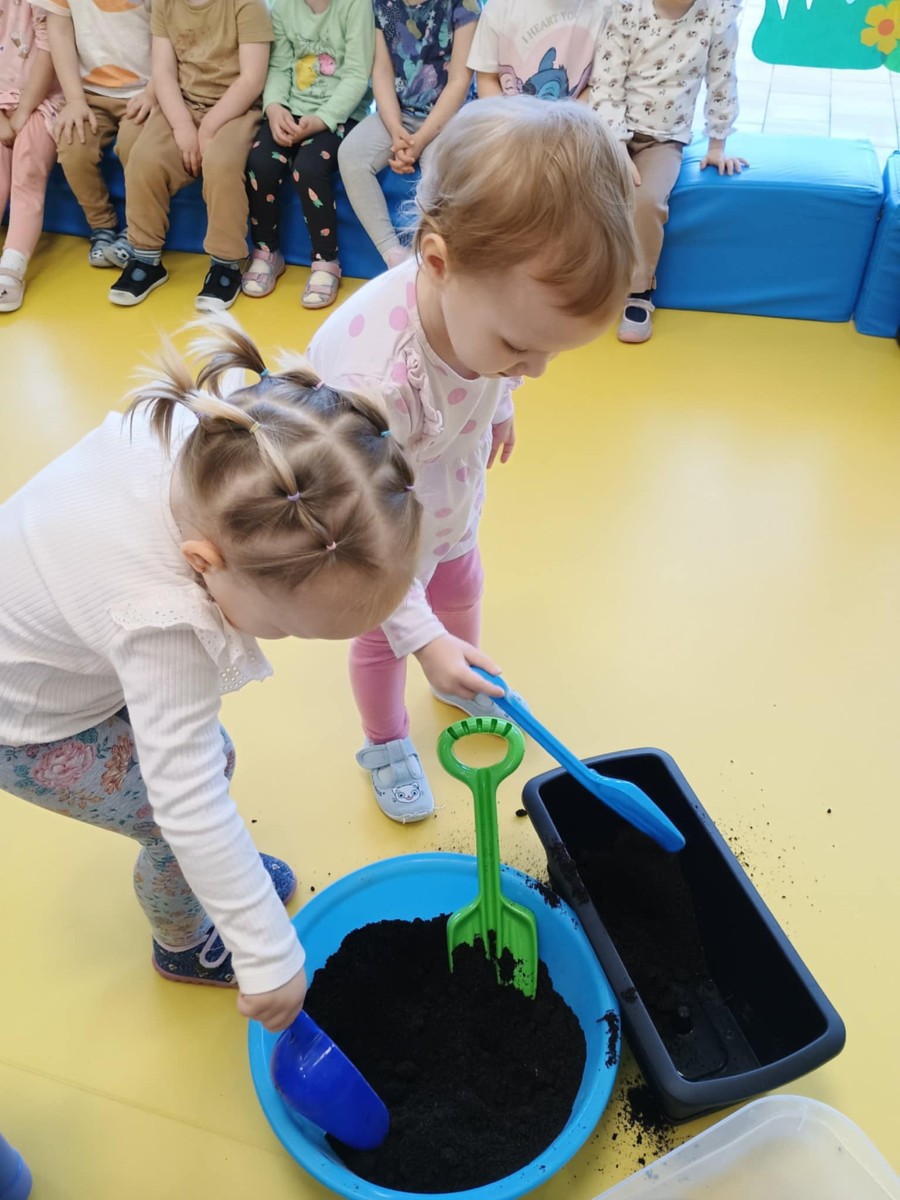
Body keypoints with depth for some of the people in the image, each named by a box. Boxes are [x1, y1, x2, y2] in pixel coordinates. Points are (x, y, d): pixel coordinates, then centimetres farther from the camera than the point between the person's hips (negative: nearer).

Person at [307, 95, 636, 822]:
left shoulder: (494, 293, -28)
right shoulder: (372, 379, -46)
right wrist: (420, 636, -30)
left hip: (453, 503, 6)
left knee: (461, 590, 30)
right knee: (384, 638, 18)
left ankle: (460, 680, 62)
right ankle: (386, 745, 48)